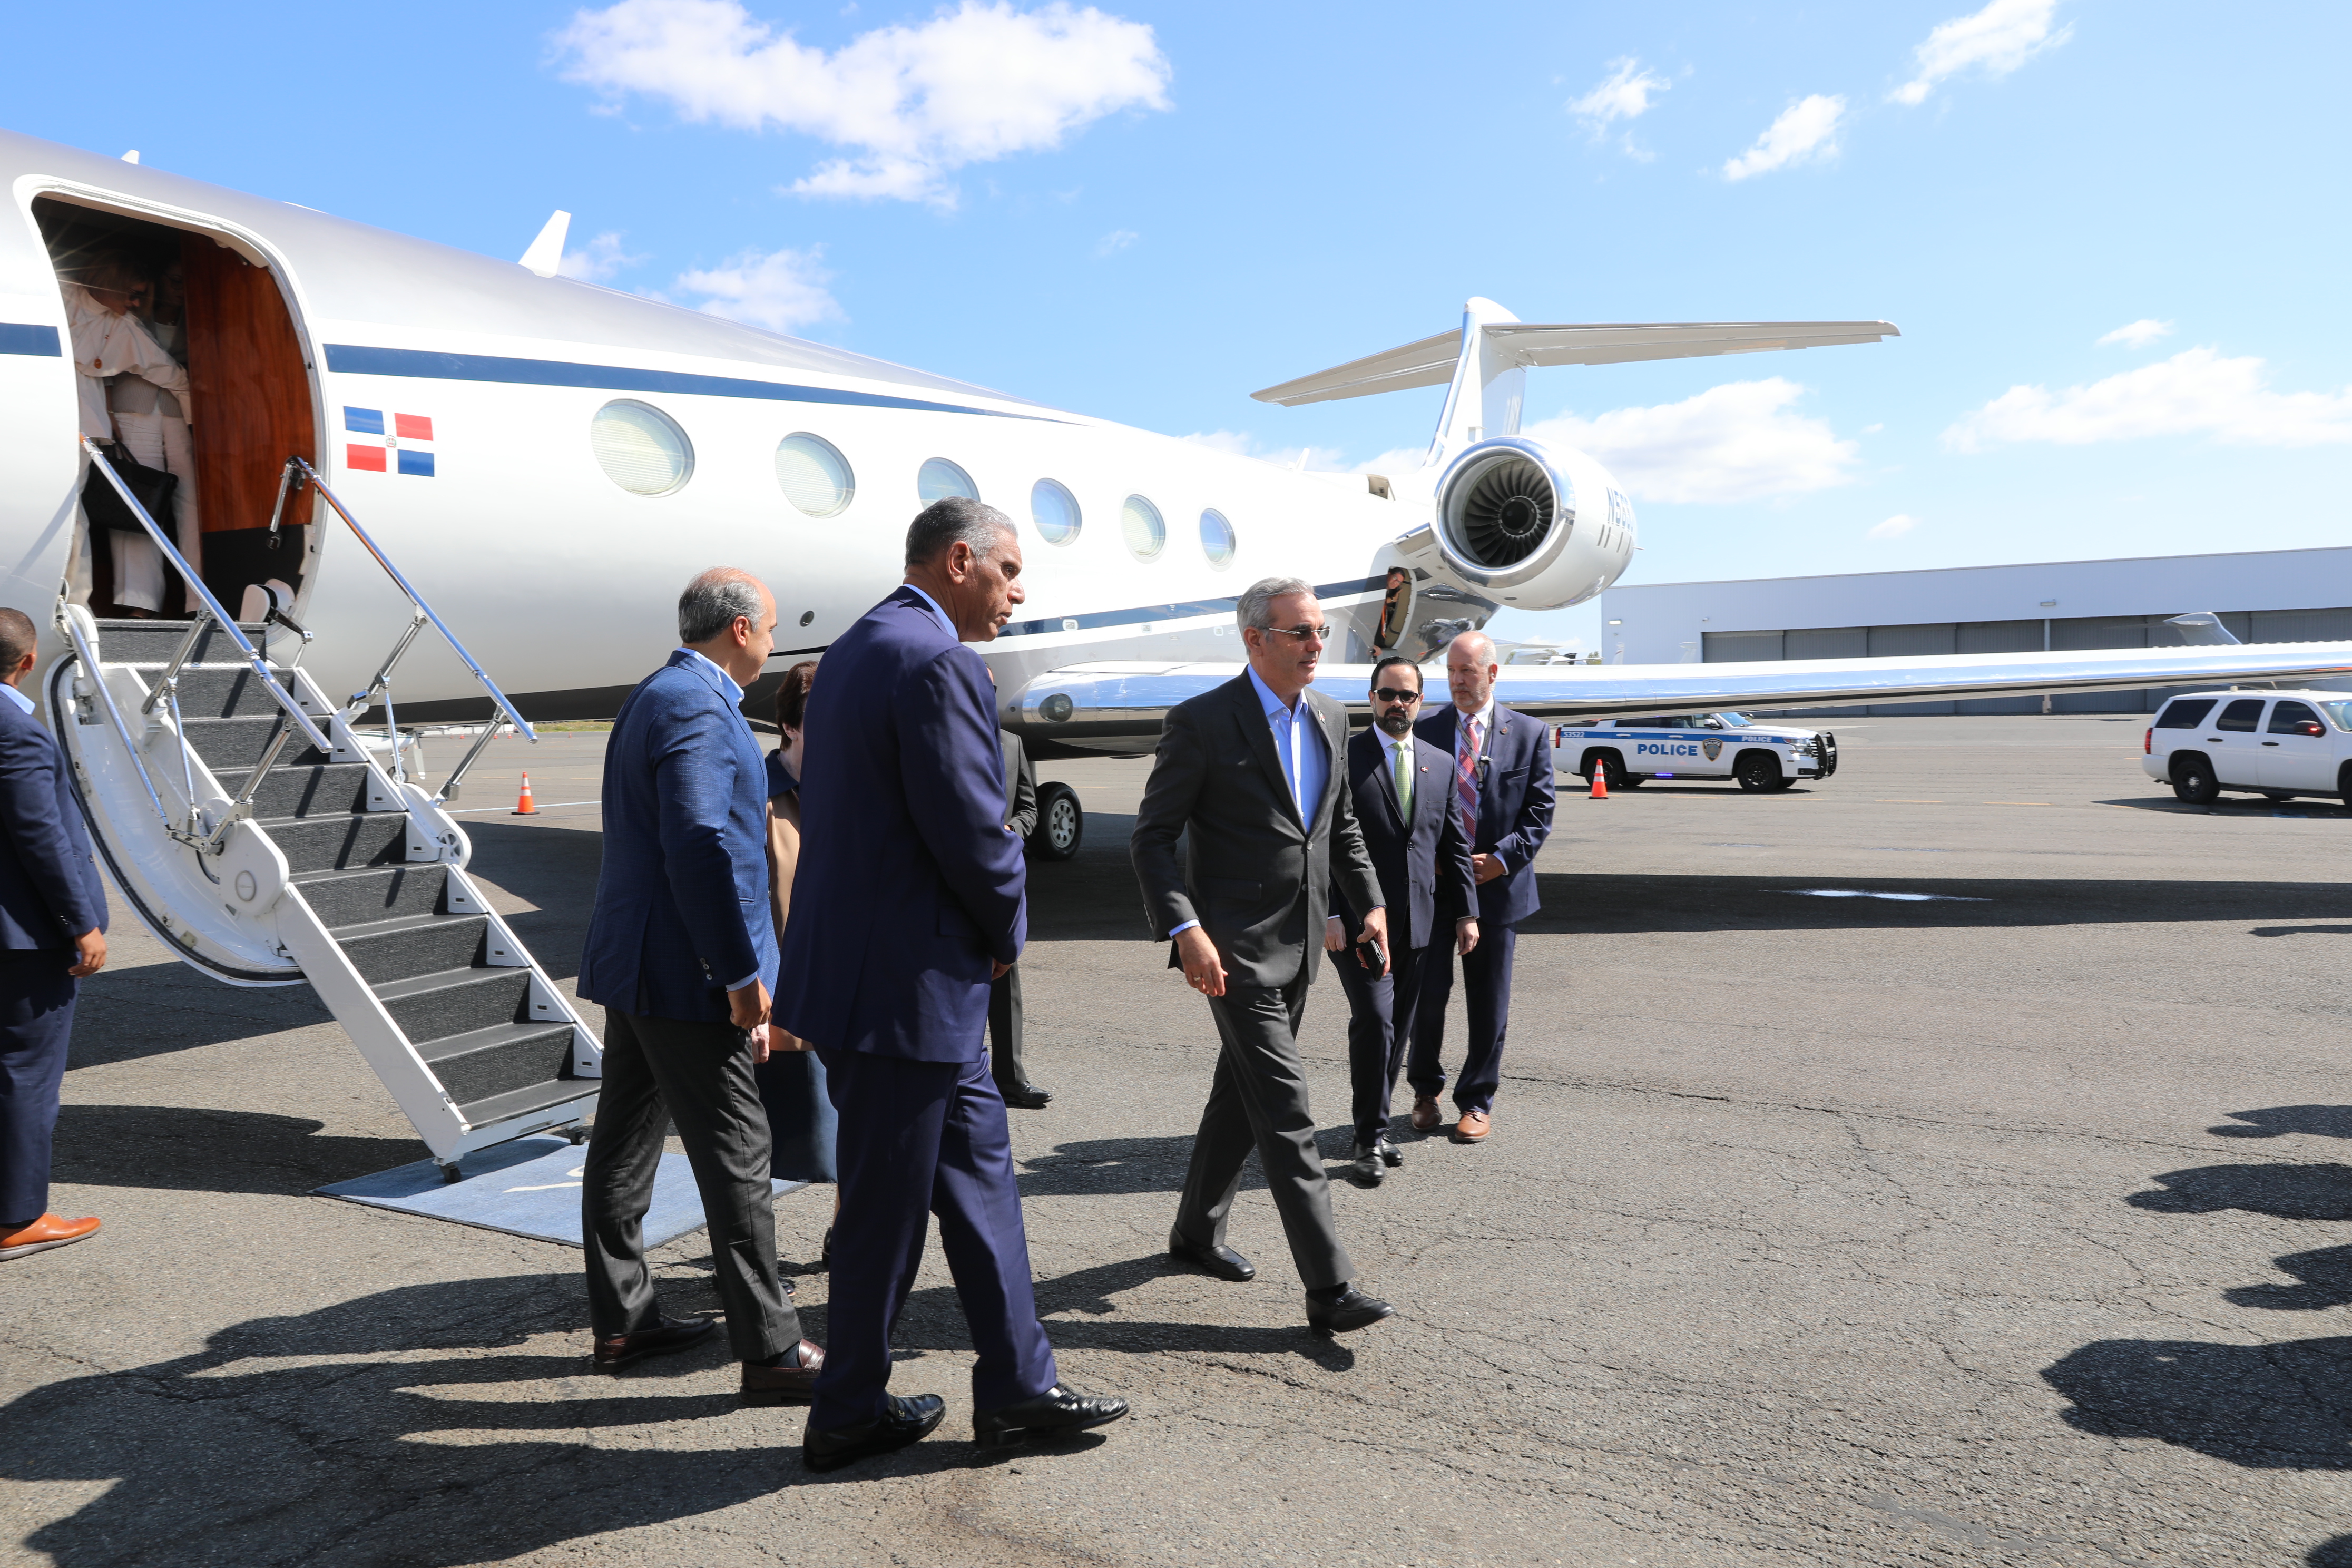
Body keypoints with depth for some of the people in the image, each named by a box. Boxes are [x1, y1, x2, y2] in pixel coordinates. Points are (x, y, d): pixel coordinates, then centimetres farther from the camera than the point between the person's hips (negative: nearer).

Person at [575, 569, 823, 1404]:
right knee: (735, 1157, -4)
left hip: (631, 963, 11)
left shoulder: (653, 696, 16)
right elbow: (701, 848, -24)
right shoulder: (698, 708, -16)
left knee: (624, 1145, 16)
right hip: (684, 972, -11)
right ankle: (771, 1352, 4)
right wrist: (743, 978, -20)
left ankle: (621, 1319, 29)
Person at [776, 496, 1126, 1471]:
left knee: (978, 1163, 16)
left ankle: (1017, 1388, 27)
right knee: (887, 1208, 6)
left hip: (873, 967, 10)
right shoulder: (937, 662, -19)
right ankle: (848, 1415, 26)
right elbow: (972, 831, -22)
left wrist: (987, 932, 12)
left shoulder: (858, 646, 14)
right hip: (906, 982, -10)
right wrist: (1009, 930, -2)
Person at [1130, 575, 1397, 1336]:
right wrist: (1184, 929, -22)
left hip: (1299, 943, 7)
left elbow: (1342, 825, 21)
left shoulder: (1329, 719, 9)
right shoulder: (1202, 721, -12)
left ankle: (1197, 1229, 36)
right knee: (1284, 1110, -8)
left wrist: (1370, 903, 9)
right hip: (1234, 947, -7)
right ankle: (1330, 1290, -3)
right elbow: (1151, 837, -11)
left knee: (1242, 1093, 18)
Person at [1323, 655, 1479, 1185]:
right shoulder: (1343, 758, -3)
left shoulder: (1441, 763, 12)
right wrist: (1328, 915, -14)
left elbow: (1454, 845, 15)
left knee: (1398, 1030, 10)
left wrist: (1467, 912, 9)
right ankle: (1372, 1139, 1)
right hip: (1359, 920, -5)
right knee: (1374, 1022, -12)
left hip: (1419, 923, 5)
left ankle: (1375, 1127, 24)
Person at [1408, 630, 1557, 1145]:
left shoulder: (1529, 735, 4)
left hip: (1497, 886, 0)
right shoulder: (1423, 731, 3)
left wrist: (1503, 857, -11)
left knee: (1489, 1004, 7)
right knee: (1428, 992, 0)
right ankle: (1425, 1088, 23)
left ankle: (1477, 1101, 22)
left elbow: (1539, 811, 2)